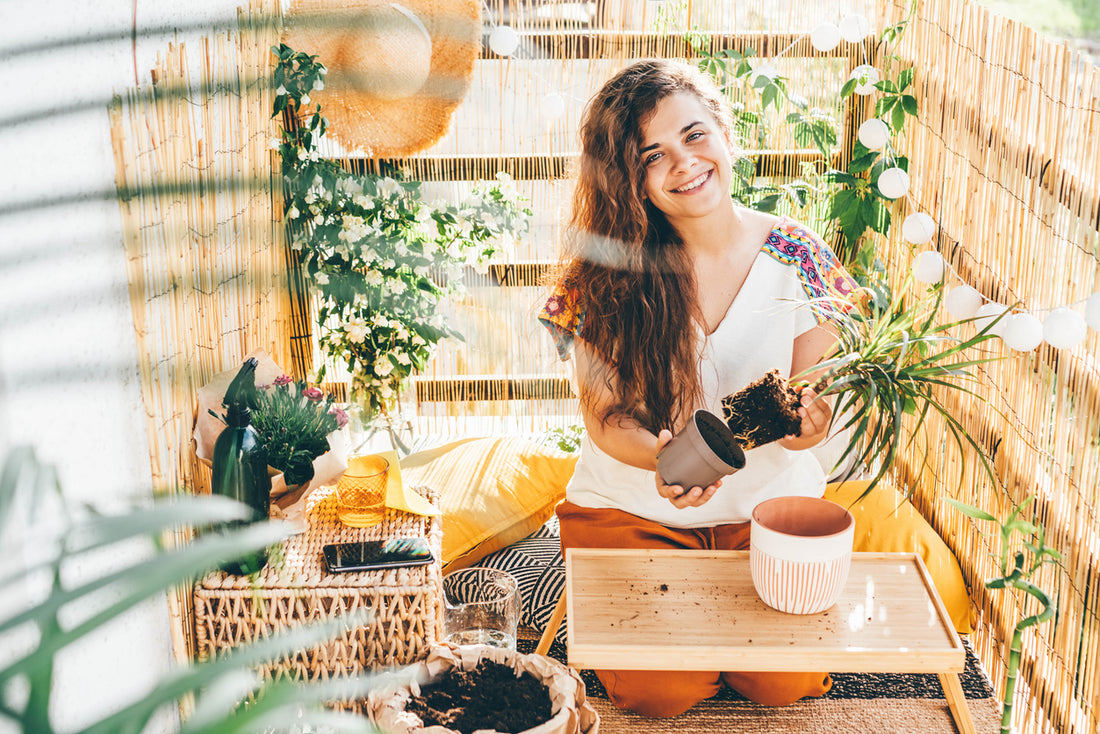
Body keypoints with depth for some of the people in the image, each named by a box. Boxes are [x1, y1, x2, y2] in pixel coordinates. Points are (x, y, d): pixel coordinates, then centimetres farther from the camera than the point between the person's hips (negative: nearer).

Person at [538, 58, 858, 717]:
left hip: (770, 503, 1)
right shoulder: (605, 268, -12)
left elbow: (815, 398, -2)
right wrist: (658, 455, -31)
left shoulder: (798, 256, -8)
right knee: (661, 693, -17)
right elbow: (604, 417, -9)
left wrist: (806, 424, -26)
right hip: (632, 509, -1)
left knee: (785, 685, -15)